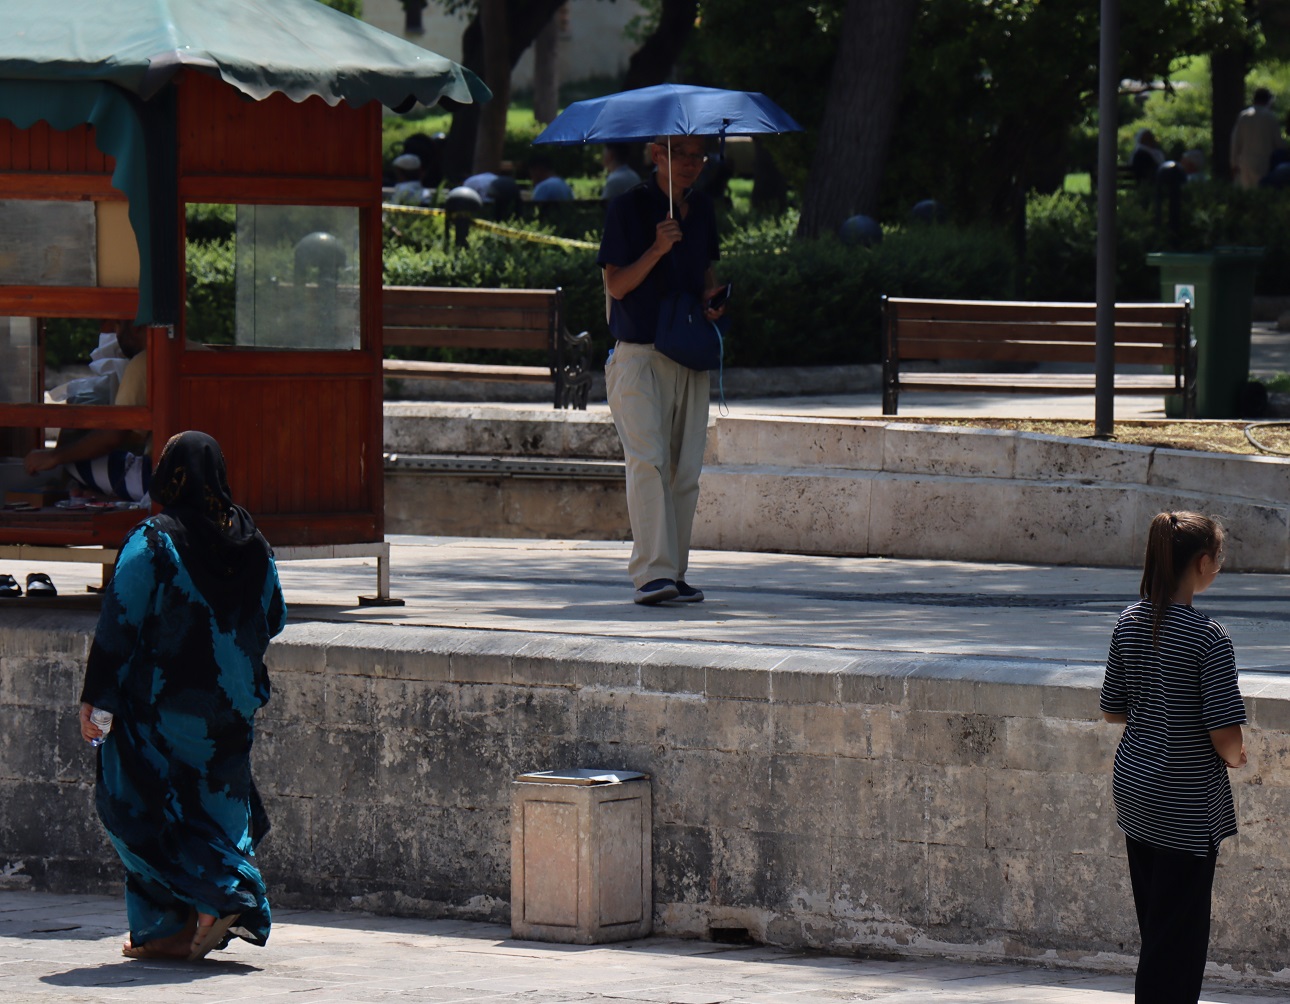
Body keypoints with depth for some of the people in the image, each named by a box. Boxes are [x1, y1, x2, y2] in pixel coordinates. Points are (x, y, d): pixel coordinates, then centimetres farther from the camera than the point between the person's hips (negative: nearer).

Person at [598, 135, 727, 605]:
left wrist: (710, 297, 4)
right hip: (638, 354, -6)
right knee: (648, 460, -16)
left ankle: (674, 571, 10)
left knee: (685, 468, 4)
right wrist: (657, 250, -22)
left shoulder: (701, 209, 13)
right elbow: (616, 285, -8)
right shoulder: (629, 208, -5)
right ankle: (652, 571, -20)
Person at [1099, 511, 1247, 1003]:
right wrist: (1234, 757, 0)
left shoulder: (1130, 623, 0)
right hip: (1188, 805, -7)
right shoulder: (1208, 637, -20)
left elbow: (1112, 711, 9)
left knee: (1155, 922, 19)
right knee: (1179, 933, 0)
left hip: (1133, 790, 7)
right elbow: (1226, 737, -21)